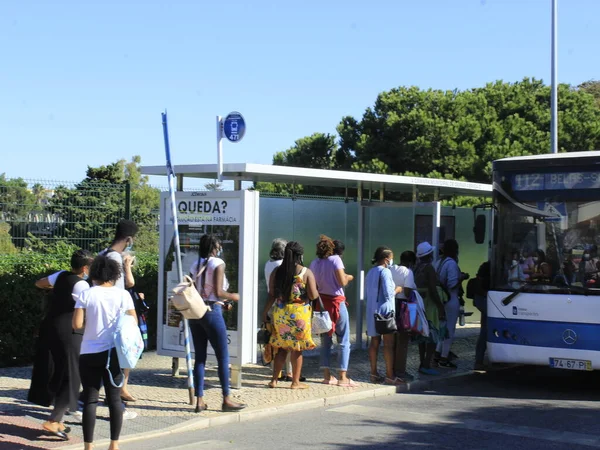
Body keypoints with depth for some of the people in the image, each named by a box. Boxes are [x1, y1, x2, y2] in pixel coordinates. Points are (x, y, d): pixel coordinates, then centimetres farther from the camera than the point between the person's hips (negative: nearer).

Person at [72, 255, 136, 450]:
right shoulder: (123, 295, -1)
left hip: (90, 354, -1)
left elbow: (77, 324, -8)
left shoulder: (86, 295, -5)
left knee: (90, 399, 4)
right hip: (114, 353, 1)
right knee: (114, 398, 9)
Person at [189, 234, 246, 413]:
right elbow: (218, 292, -15)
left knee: (200, 357, 9)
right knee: (223, 357, 2)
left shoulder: (195, 266, 11)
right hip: (212, 311, -6)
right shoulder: (217, 263, -7)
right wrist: (232, 297, 5)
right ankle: (226, 399, 5)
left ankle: (199, 400, 8)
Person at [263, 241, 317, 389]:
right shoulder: (306, 272, -7)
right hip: (299, 315, -3)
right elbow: (313, 296, -10)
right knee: (297, 348, 6)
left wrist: (265, 312, 12)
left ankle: (274, 380, 14)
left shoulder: (277, 272, 2)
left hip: (280, 314, 3)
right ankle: (296, 382, 12)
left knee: (282, 347, 14)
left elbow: (272, 295, 2)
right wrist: (317, 291, 12)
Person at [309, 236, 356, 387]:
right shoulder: (335, 259, -10)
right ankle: (342, 377, -4)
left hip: (321, 302, 5)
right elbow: (342, 282, -16)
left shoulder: (314, 264, 5)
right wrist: (349, 277, 4)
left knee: (325, 340, 13)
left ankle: (327, 376, 12)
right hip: (337, 302, -5)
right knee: (344, 341, 0)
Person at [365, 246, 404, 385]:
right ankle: (390, 376, -3)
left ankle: (374, 373, 13)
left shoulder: (371, 272, 13)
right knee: (388, 343, -4)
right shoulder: (385, 272, -12)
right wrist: (397, 290, 1)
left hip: (371, 311, 8)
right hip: (385, 310, -8)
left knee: (374, 341, 11)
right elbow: (388, 293, -18)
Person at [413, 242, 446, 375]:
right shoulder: (429, 268, -14)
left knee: (423, 335, 14)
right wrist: (441, 306, -13)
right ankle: (427, 365, -8)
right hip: (429, 304, -8)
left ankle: (422, 364, 19)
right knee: (433, 335, -4)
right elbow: (433, 291, -18)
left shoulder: (417, 268, 11)